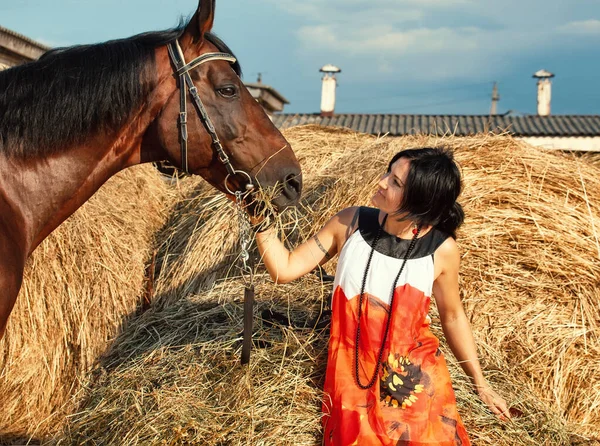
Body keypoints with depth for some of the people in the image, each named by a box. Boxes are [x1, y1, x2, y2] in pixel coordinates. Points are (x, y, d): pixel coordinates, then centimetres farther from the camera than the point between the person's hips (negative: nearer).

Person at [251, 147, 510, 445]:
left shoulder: (441, 249, -12)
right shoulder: (350, 223, -9)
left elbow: (453, 316, 4)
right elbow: (284, 270, -5)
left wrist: (479, 382, 10)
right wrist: (260, 219, -17)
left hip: (416, 375, -1)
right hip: (351, 372, 1)